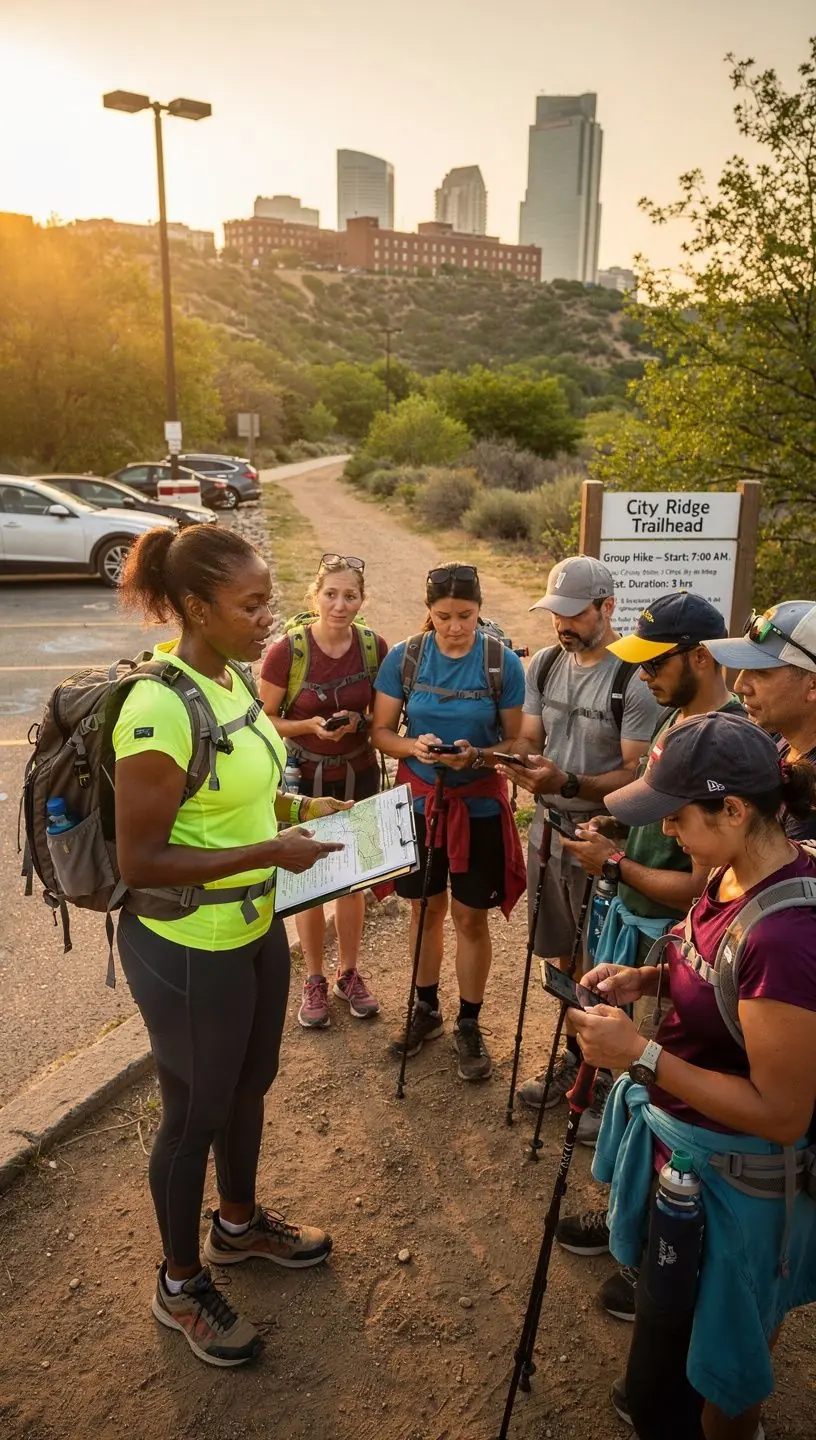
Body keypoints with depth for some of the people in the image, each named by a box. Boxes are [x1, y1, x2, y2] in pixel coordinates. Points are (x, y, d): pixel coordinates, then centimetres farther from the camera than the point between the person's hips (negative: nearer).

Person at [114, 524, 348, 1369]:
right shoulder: (160, 709, -27)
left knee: (249, 1085, 25)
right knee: (196, 1110, 13)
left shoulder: (235, 678, 0)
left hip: (255, 926, 8)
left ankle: (238, 1224, 52)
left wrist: (300, 808, -1)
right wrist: (270, 851, -26)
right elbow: (140, 861, -24)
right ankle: (180, 1286, 39)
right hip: (187, 948, -8)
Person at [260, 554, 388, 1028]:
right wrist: (311, 725, -24)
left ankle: (349, 974, 35)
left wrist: (356, 724, -16)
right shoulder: (286, 651, -17)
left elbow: (382, 717, 5)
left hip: (358, 776, 2)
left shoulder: (375, 647, -9)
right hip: (305, 778, -2)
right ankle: (315, 981, 30)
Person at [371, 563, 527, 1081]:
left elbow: (515, 741, -6)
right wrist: (413, 746, -23)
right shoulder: (404, 658, -6)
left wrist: (477, 756, -25)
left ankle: (469, 1026, 26)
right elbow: (382, 731, -2)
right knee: (426, 909, 17)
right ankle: (426, 1009, 37)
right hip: (419, 799, 2)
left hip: (480, 805, -2)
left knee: (470, 918, 7)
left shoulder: (503, 663, -11)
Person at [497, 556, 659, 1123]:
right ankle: (575, 1059, 40)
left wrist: (568, 783, -31)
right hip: (549, 827, 6)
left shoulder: (634, 680, -18)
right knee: (567, 954, 20)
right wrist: (515, 756, -16)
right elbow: (529, 738, 7)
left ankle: (609, 1082, 29)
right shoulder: (545, 664, 3)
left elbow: (637, 774, -20)